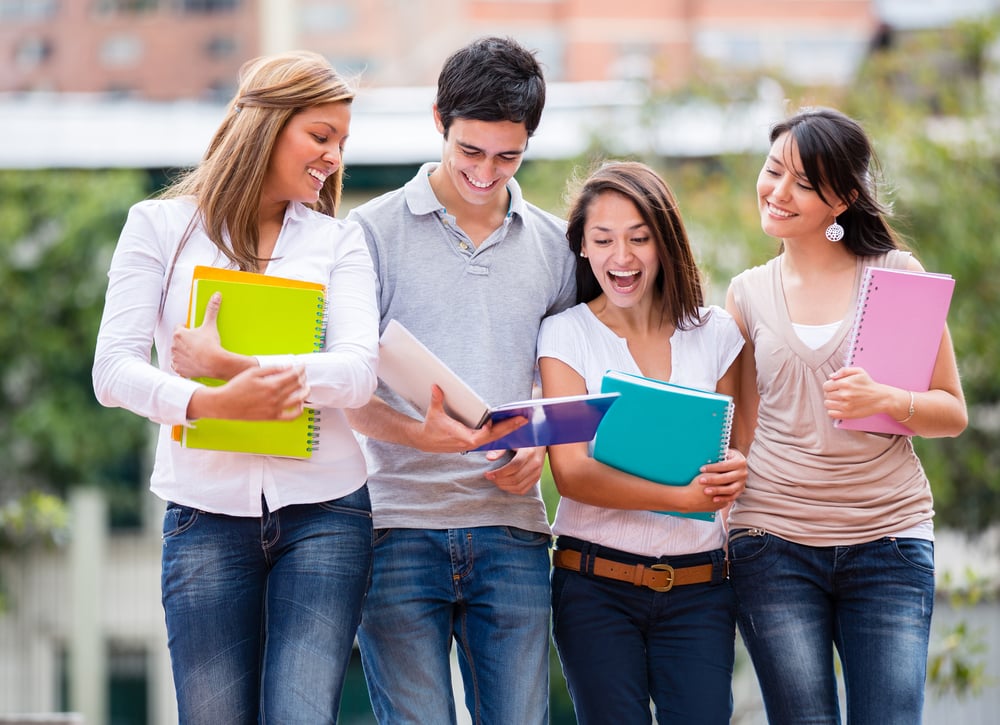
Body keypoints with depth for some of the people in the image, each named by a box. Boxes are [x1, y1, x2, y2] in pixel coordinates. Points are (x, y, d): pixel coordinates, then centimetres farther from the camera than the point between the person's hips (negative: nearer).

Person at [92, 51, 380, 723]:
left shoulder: (340, 242, 10)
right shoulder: (161, 226, 6)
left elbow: (359, 372, -5)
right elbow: (115, 370, -3)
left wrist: (230, 364, -16)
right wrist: (212, 402, -21)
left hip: (322, 513, 1)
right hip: (207, 514, -1)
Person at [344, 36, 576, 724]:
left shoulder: (553, 245, 13)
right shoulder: (376, 230, 3)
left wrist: (539, 448, -3)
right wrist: (420, 435, -20)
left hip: (511, 533, 3)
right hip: (399, 526, -2)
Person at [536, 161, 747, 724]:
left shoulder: (715, 334, 8)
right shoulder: (566, 334, 0)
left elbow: (730, 453, 14)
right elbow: (571, 472, -9)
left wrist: (733, 471, -12)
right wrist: (682, 495, -23)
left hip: (698, 586, 2)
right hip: (596, 586, -2)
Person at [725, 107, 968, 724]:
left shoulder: (896, 274, 3)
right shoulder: (750, 293, 10)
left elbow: (953, 412, 3)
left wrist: (882, 401, -16)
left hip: (889, 539, -1)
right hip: (774, 542, 2)